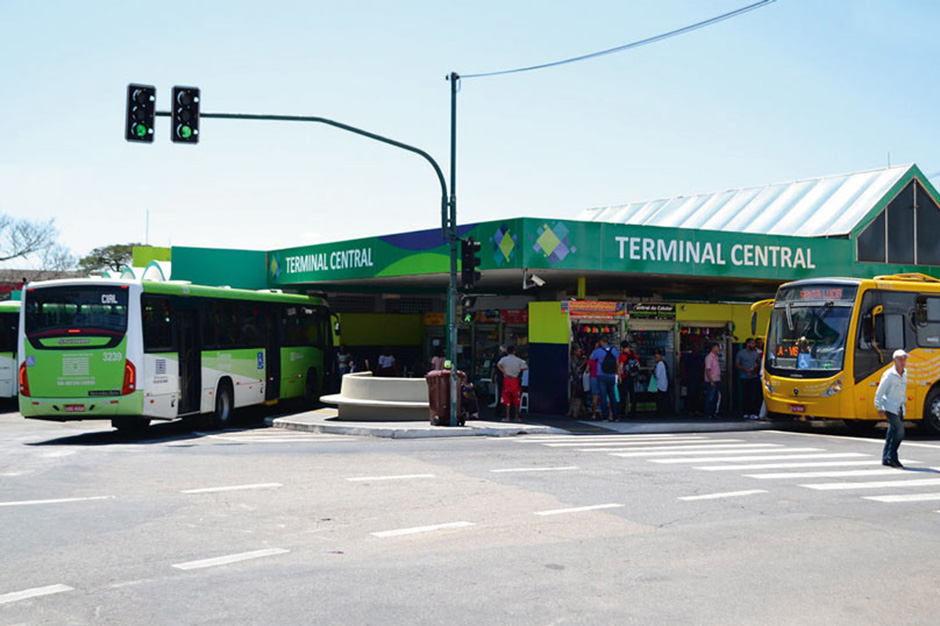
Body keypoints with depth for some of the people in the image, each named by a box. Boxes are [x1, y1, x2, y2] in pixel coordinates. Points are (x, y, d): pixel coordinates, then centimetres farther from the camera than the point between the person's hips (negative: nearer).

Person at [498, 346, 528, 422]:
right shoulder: (518, 360, 0)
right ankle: (517, 416, 15)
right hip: (515, 380, 0)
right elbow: (526, 368, -4)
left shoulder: (504, 359, 0)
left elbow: (498, 365, -18)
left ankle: (508, 416, -3)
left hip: (507, 380, 0)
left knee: (507, 399, 3)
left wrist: (504, 372, -11)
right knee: (516, 399, 10)